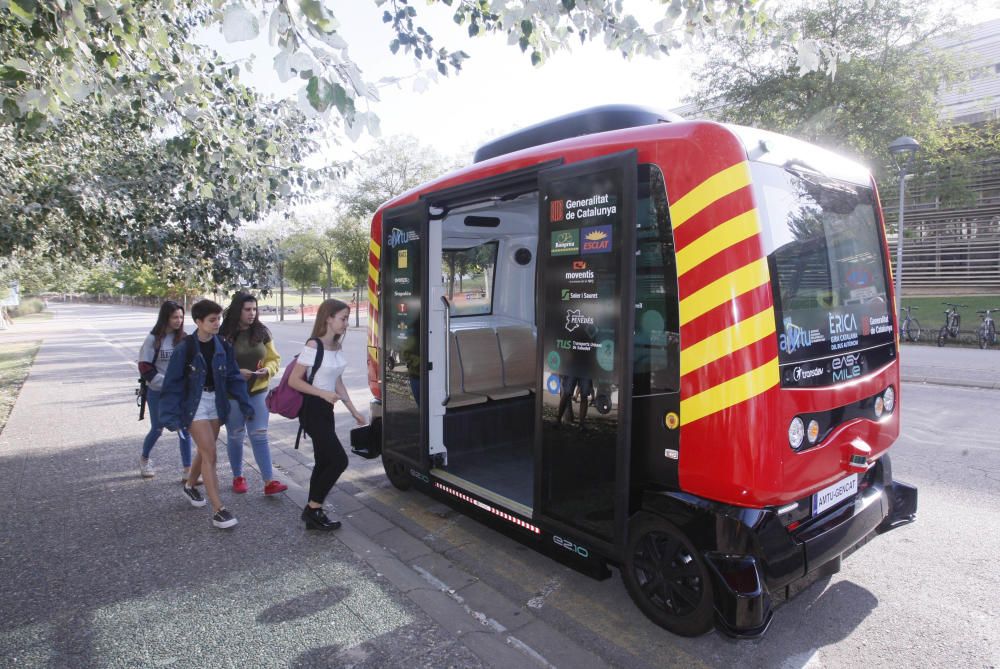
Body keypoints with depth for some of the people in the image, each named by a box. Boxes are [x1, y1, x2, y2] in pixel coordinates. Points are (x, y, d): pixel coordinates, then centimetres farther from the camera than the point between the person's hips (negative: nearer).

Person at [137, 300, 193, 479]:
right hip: (157, 392, -2)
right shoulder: (153, 339, -9)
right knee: (157, 429, 11)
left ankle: (188, 471, 5)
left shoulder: (183, 338, -1)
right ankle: (144, 459, 40)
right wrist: (167, 383, -17)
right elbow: (145, 367, -10)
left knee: (184, 429, -2)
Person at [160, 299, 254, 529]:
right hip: (194, 404, -5)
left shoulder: (223, 347, -2)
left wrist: (245, 404, 1)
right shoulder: (185, 349, -14)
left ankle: (190, 486, 46)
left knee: (205, 451, 18)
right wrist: (171, 415, -14)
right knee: (210, 454, -11)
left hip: (216, 402, 5)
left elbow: (234, 378, 4)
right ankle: (219, 510, -8)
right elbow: (173, 383, -11)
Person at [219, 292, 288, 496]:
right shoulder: (224, 334, -9)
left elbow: (274, 359, 6)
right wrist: (236, 372, -20)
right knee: (235, 436, 12)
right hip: (232, 394, -1)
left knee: (259, 436, 1)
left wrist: (267, 370, -14)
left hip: (258, 392, 1)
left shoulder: (262, 332, -1)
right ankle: (238, 477, 30)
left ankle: (269, 481, 2)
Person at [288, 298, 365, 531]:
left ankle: (312, 512, 24)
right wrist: (323, 393, -23)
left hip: (326, 410, 8)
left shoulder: (337, 346, 8)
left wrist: (353, 410, 13)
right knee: (339, 460, -8)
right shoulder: (313, 346, -17)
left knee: (324, 462, 13)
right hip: (312, 410, -8)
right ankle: (313, 509, 8)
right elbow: (294, 381, -16)